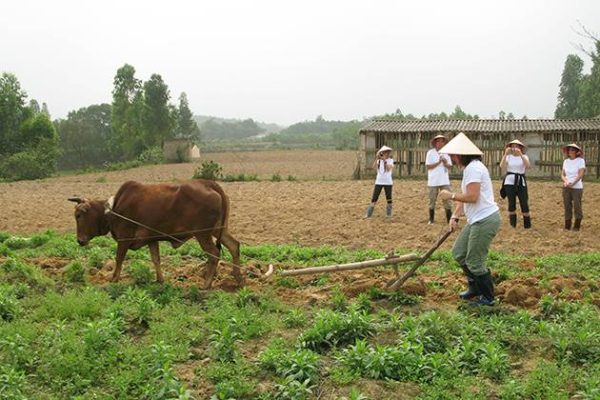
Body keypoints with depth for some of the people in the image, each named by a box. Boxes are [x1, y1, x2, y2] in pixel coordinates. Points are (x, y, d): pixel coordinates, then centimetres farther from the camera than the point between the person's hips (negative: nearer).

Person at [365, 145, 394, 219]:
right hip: (378, 182, 2)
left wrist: (384, 160, -25)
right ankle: (369, 214, 0)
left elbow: (389, 168, -18)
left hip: (388, 182, -2)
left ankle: (388, 213, 17)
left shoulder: (390, 160, 0)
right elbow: (374, 166, -14)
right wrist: (376, 158, -24)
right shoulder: (379, 160, 6)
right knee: (374, 198, -1)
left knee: (389, 198, 4)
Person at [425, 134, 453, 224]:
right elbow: (428, 166, -10)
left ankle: (449, 219, 6)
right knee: (432, 201, 8)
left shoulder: (446, 153, 5)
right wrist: (438, 162, -18)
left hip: (444, 181, 3)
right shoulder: (430, 153, -5)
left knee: (447, 200, 1)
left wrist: (445, 162, -15)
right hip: (433, 181, -2)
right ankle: (431, 219, 19)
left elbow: (449, 166, 6)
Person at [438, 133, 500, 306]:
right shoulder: (468, 168, 16)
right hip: (476, 220, 11)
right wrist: (455, 216, 6)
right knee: (459, 253, 17)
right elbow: (464, 196, 17)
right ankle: (475, 288, 31)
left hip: (485, 220, -11)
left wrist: (451, 195, -12)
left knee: (474, 262, -3)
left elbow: (472, 196, -25)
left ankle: (488, 298, 13)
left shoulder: (474, 168, -17)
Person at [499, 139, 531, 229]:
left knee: (524, 203, -3)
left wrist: (520, 154, -27)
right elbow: (502, 166, -14)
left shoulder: (524, 156, 3)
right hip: (509, 182, 0)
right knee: (511, 203, 4)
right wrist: (505, 154, -23)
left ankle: (527, 225, 9)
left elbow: (528, 165, -19)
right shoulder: (508, 157, 4)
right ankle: (512, 225, 15)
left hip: (521, 182, 0)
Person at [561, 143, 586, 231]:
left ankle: (577, 226, 9)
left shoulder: (580, 160, -5)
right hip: (566, 188, 4)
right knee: (567, 206, 5)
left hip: (577, 187, -4)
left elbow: (580, 175, -12)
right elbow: (562, 174, 7)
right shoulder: (566, 161, 9)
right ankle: (567, 226, 11)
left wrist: (572, 183, -21)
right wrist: (565, 181, -13)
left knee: (577, 206, -1)